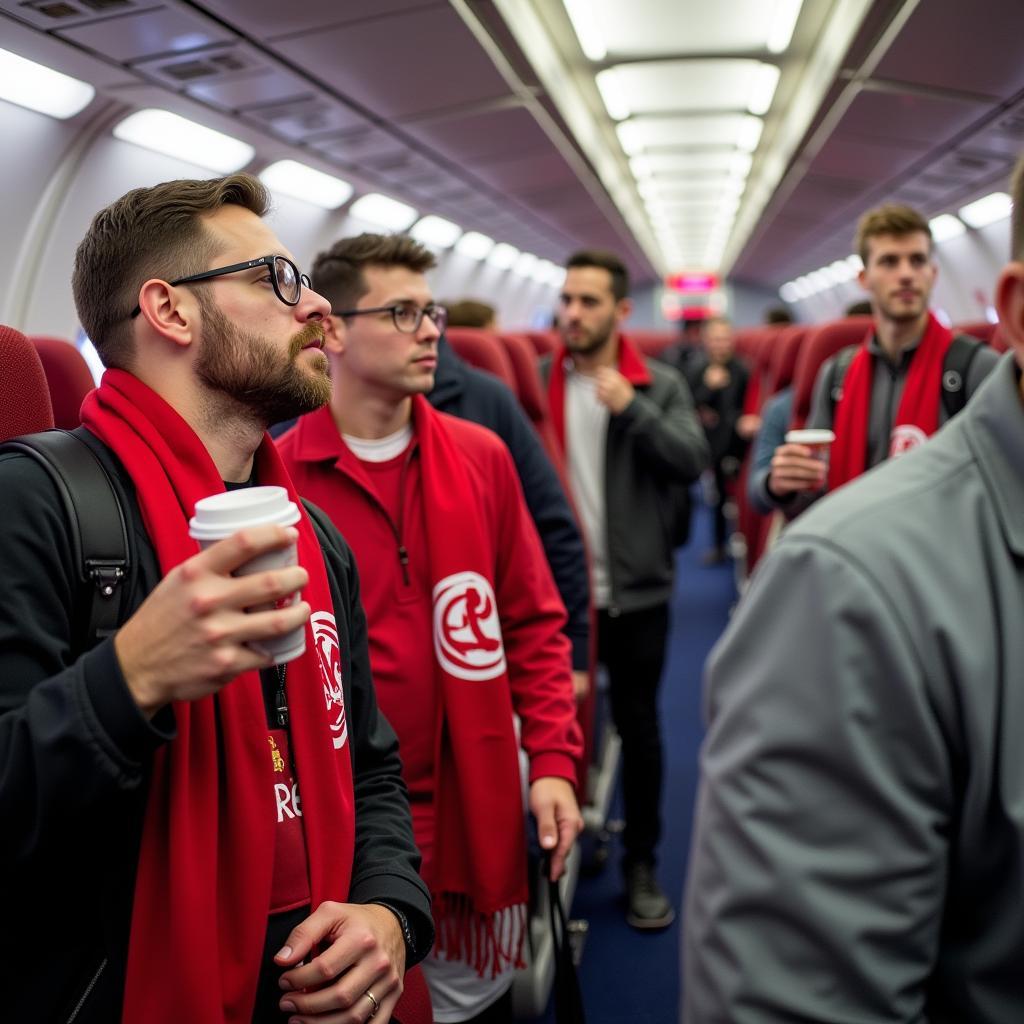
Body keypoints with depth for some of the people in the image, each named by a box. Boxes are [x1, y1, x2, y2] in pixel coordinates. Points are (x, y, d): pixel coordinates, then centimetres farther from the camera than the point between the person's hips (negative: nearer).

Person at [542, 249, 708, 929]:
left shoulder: (661, 385, 1)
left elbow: (693, 461, -11)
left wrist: (632, 407, -22)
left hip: (635, 589, -1)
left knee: (637, 725, 9)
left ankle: (642, 863, 26)